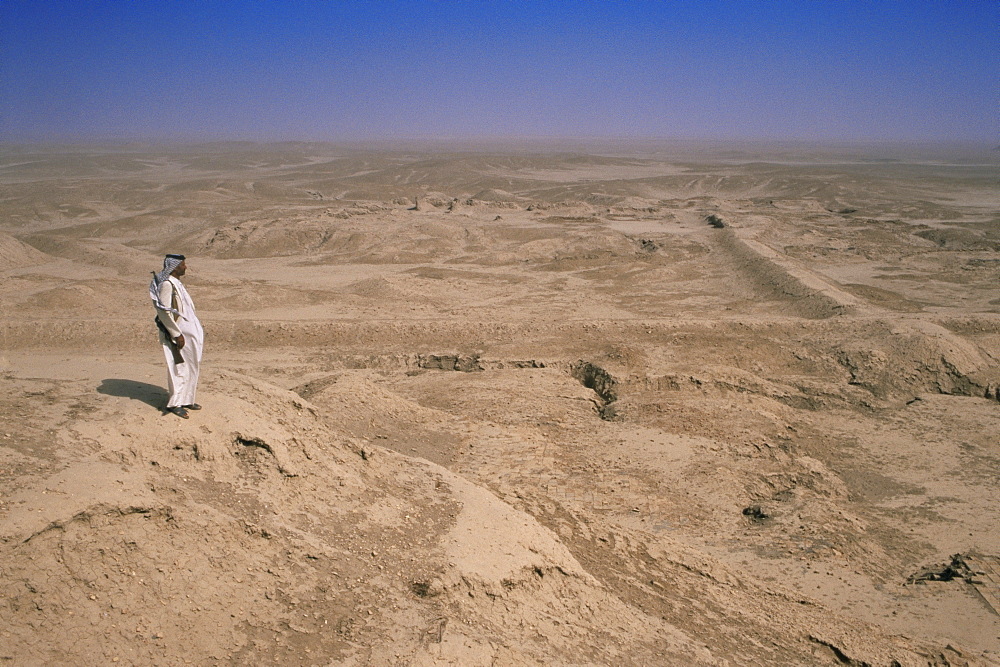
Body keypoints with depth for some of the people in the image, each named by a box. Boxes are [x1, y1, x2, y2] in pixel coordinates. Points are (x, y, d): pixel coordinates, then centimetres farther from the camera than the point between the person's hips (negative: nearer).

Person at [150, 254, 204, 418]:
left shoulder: (175, 283, 13)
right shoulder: (166, 284, -17)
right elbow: (164, 312, -21)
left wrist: (197, 330, 20)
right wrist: (177, 335, -21)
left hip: (188, 331, 10)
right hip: (178, 333, -10)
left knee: (190, 366, 14)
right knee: (180, 367, -4)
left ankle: (186, 400, 23)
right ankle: (175, 403, 5)